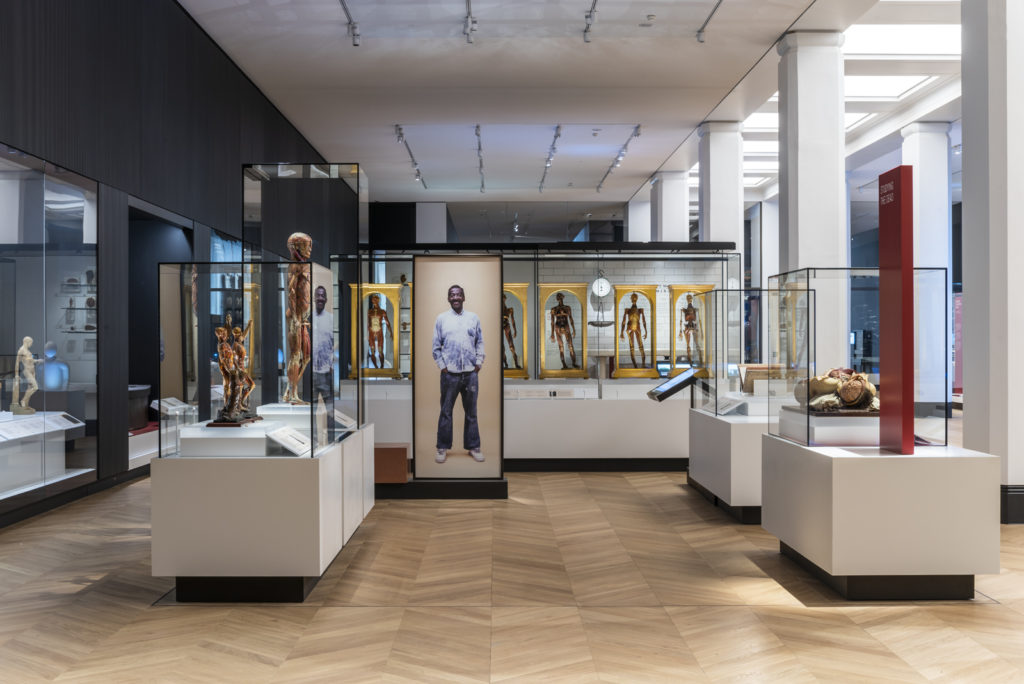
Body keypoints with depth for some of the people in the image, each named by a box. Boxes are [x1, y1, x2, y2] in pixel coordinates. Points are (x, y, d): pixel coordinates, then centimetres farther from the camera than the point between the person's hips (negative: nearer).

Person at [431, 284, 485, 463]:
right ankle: (443, 448, 12)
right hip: (449, 373, -1)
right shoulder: (442, 318, 4)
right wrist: (442, 366, -4)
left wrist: (479, 363, 0)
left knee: (471, 412, 8)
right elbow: (436, 346, 4)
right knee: (446, 412, 4)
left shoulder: (473, 318, 8)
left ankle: (473, 447, 16)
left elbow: (480, 342, 10)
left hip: (471, 373, 1)